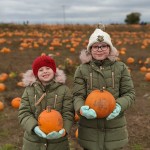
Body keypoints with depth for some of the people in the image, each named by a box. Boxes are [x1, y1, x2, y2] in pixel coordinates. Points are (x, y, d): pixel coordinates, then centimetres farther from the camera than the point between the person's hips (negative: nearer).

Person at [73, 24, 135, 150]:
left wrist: (119, 106, -21)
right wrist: (81, 109, -28)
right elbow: (78, 96, -6)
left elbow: (130, 93, 0)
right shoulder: (82, 70, -4)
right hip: (89, 129, -1)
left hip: (115, 129, 1)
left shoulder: (121, 68, -1)